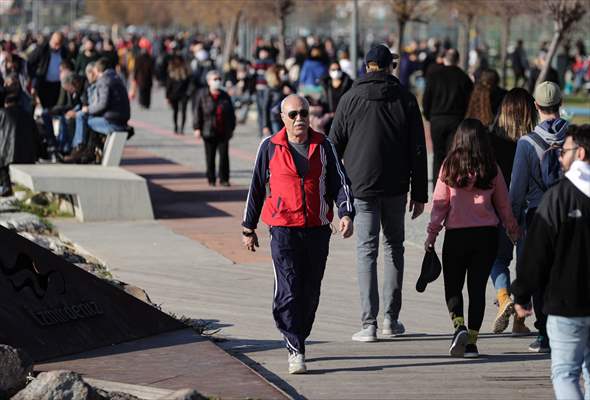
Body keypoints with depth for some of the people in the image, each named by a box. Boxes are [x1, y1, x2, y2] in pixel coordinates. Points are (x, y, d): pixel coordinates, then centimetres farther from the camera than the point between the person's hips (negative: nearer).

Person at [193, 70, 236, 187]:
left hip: (223, 132, 2)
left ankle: (224, 179, 5)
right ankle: (211, 180, 15)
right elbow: (197, 112, -3)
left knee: (224, 155, -3)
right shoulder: (202, 95, -2)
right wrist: (197, 128, -8)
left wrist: (231, 128, 12)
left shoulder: (225, 96, 7)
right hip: (208, 132, -2)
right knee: (210, 157, 5)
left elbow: (231, 113, 13)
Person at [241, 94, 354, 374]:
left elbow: (340, 181, 4)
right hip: (283, 230, -3)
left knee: (310, 292, 10)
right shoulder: (270, 147, 2)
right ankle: (295, 351, -12)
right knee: (288, 291, -13)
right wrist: (249, 228, 11)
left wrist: (346, 214, -13)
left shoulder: (323, 146, 6)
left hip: (318, 230, 3)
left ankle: (298, 339, 29)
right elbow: (257, 188, 9)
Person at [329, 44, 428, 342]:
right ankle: (391, 319, 16)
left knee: (367, 250, -1)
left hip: (361, 185, -1)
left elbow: (334, 145, 1)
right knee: (394, 247, 15)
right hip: (396, 186, 1)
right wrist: (419, 194, 7)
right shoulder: (405, 99, 1)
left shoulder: (350, 99, -1)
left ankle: (369, 323, -8)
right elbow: (417, 150, 2)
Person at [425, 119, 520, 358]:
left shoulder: (449, 167, -5)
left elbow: (440, 203, -4)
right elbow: (503, 204, 8)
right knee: (477, 287, 7)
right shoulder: (491, 169, 0)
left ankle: (459, 326, -13)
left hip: (456, 235, -1)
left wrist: (432, 234, 3)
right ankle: (472, 341, 4)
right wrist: (512, 228, 23)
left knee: (453, 286, 10)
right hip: (486, 233, 1)